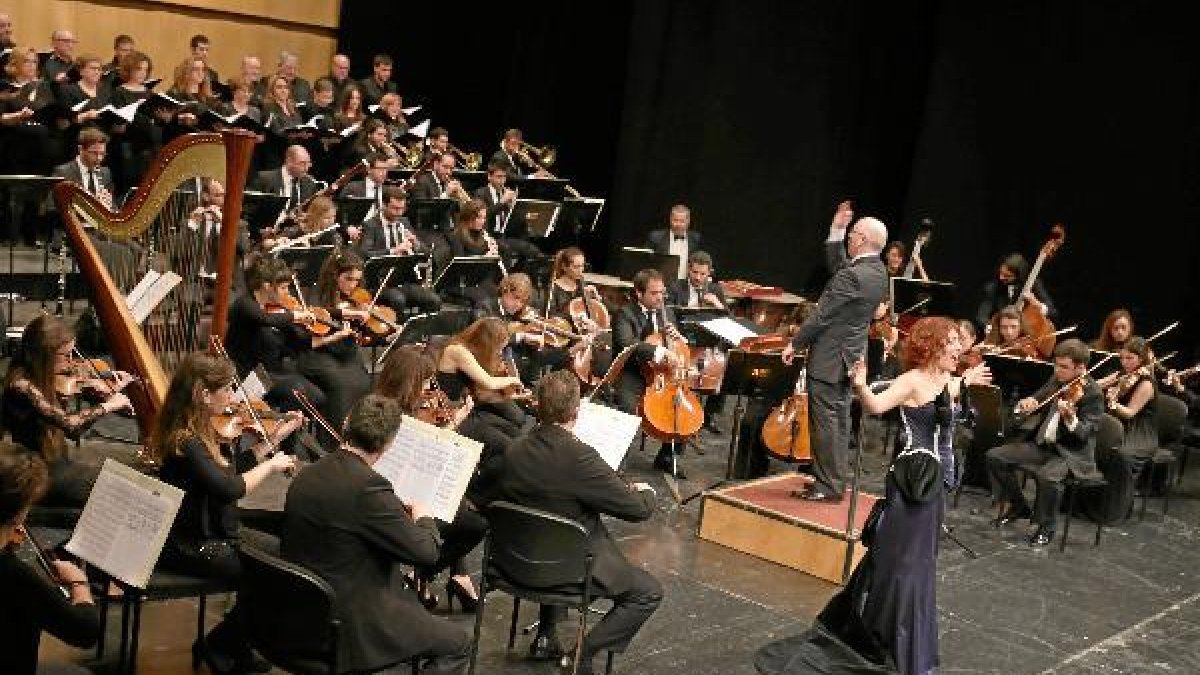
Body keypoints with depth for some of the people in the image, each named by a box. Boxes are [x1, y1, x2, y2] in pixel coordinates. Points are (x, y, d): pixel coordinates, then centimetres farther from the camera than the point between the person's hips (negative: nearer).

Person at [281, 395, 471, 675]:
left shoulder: (306, 476, 1)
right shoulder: (368, 486, -24)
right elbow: (427, 552, -19)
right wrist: (424, 519, 2)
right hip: (352, 626, -9)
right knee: (458, 644, 6)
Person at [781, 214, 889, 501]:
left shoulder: (853, 276, -23)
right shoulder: (878, 273, 6)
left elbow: (821, 316, -20)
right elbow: (837, 266, 20)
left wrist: (795, 344, -10)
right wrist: (836, 230, 17)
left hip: (829, 358, -10)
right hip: (850, 356, 10)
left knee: (825, 422, -3)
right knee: (839, 420, 15)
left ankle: (828, 486, 2)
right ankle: (835, 480, 23)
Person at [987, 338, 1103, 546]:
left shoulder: (1092, 394, -14)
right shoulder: (1057, 381, 6)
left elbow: (1084, 434, -23)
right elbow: (1037, 400, 13)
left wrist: (1070, 418, -43)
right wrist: (1026, 404, -12)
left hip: (1072, 454, -7)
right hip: (1042, 444, 7)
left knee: (1048, 475, -37)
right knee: (995, 457, -5)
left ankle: (1046, 527, -11)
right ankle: (1017, 507, 14)